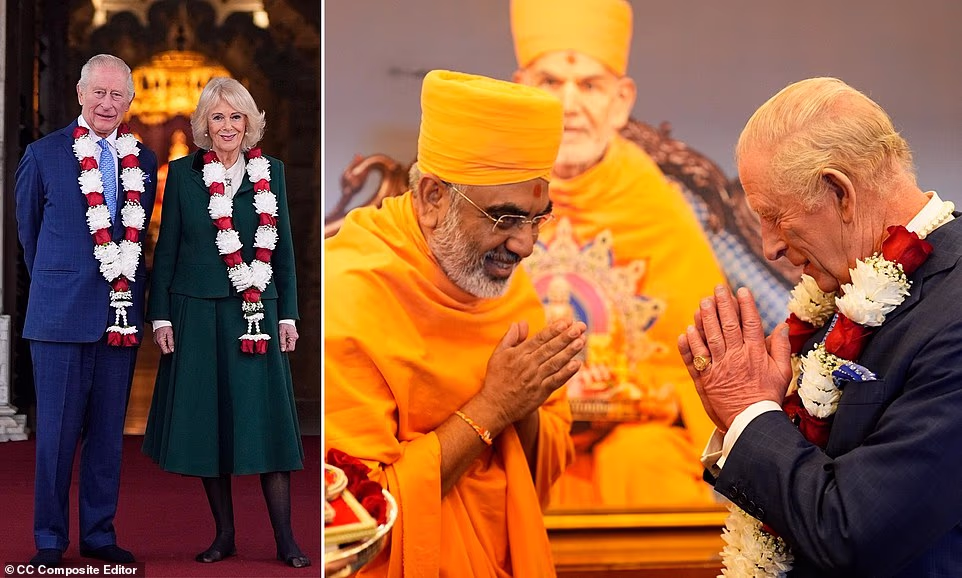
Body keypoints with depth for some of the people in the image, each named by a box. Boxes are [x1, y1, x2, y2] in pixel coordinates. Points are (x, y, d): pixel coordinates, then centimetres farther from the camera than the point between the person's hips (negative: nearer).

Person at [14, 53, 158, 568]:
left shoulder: (145, 162, 8)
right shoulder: (44, 154, 0)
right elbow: (27, 229, 11)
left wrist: (127, 281, 13)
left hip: (122, 313, 3)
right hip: (61, 313, -3)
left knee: (108, 431, 9)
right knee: (57, 433, 0)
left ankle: (99, 534, 20)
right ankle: (49, 540, 12)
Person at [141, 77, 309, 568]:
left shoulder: (270, 172, 6)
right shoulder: (183, 173, 3)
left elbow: (283, 249, 8)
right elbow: (166, 249, 4)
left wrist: (288, 315, 4)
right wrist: (160, 316, -1)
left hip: (257, 314, 0)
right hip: (197, 315, 0)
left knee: (265, 421, -2)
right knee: (206, 423, 4)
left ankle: (285, 540, 2)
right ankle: (224, 534, 16)